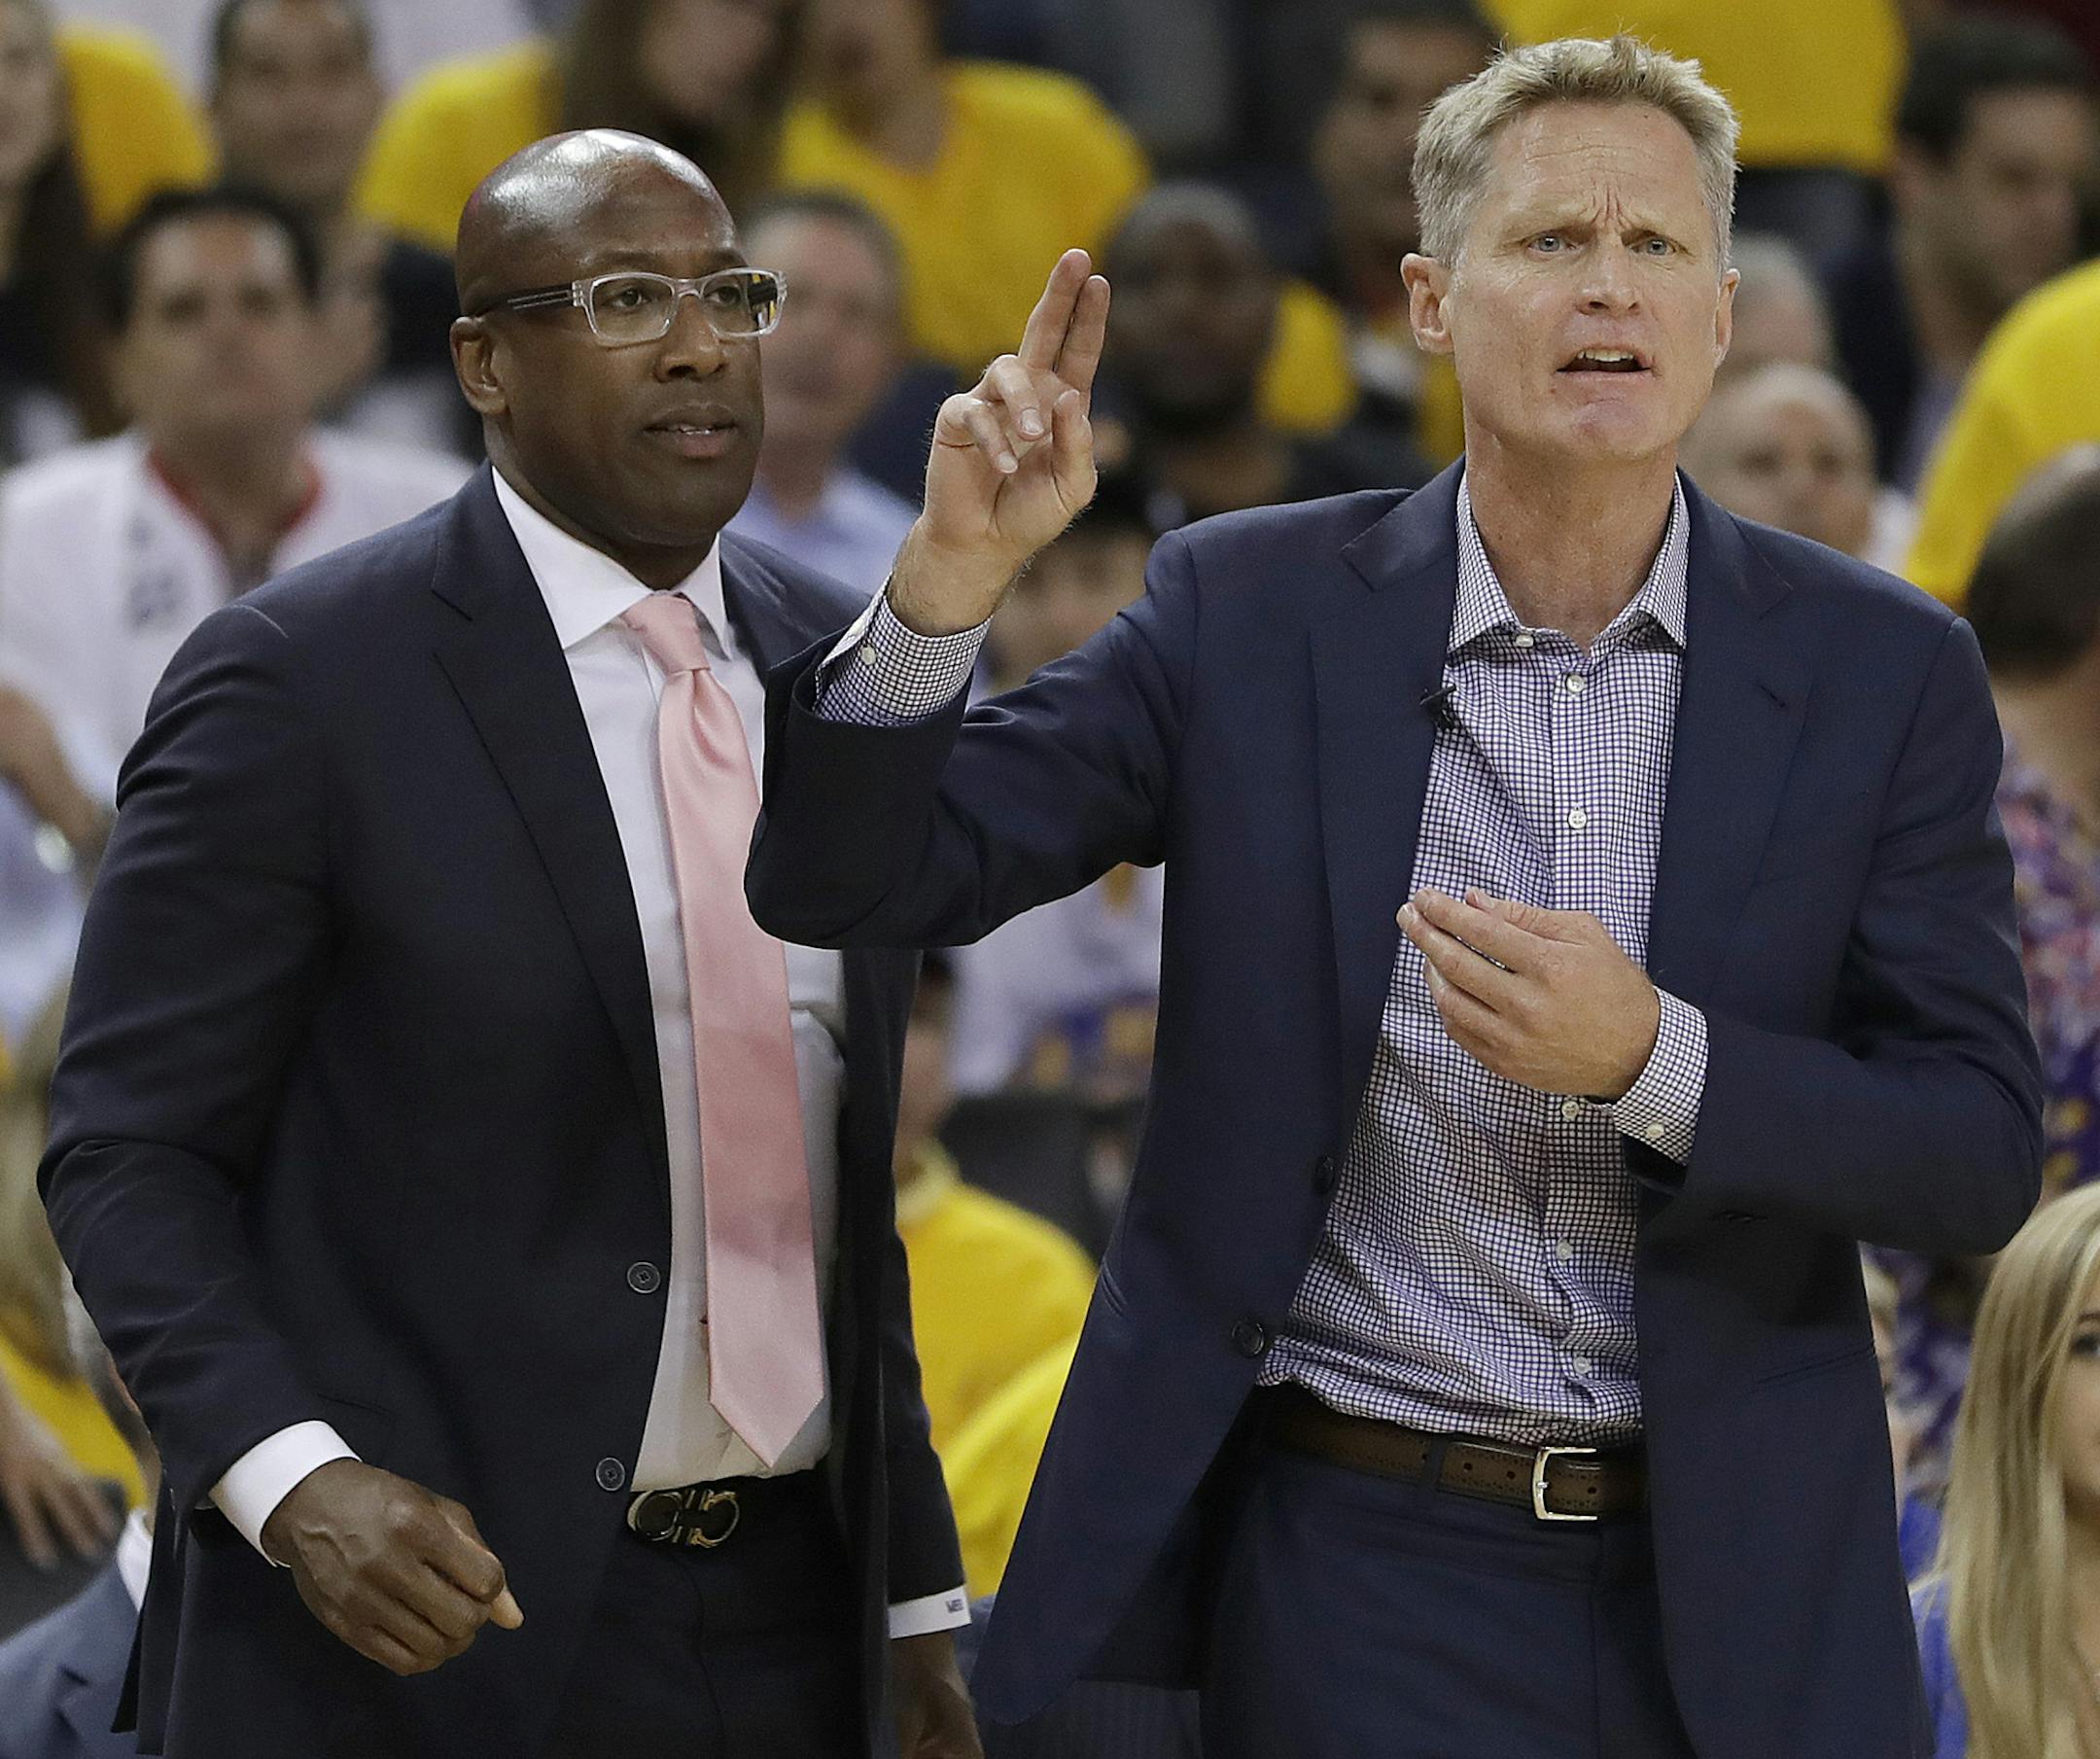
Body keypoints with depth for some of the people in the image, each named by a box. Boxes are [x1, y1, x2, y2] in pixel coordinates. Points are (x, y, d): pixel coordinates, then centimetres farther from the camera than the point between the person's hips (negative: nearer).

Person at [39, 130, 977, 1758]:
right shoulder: (298, 681, -8)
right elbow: (130, 1154, -8)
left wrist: (917, 1596, 14)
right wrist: (293, 1479, -23)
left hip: (787, 1623, 5)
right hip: (430, 1606, -5)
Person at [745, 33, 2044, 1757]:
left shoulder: (1885, 671, -1)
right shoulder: (1254, 614, -1)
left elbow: (1981, 1158, -5)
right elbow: (855, 879, -3)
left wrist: (1654, 1062, -21)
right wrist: (952, 577, -21)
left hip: (1734, 1598, 1)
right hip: (1354, 1568, -1)